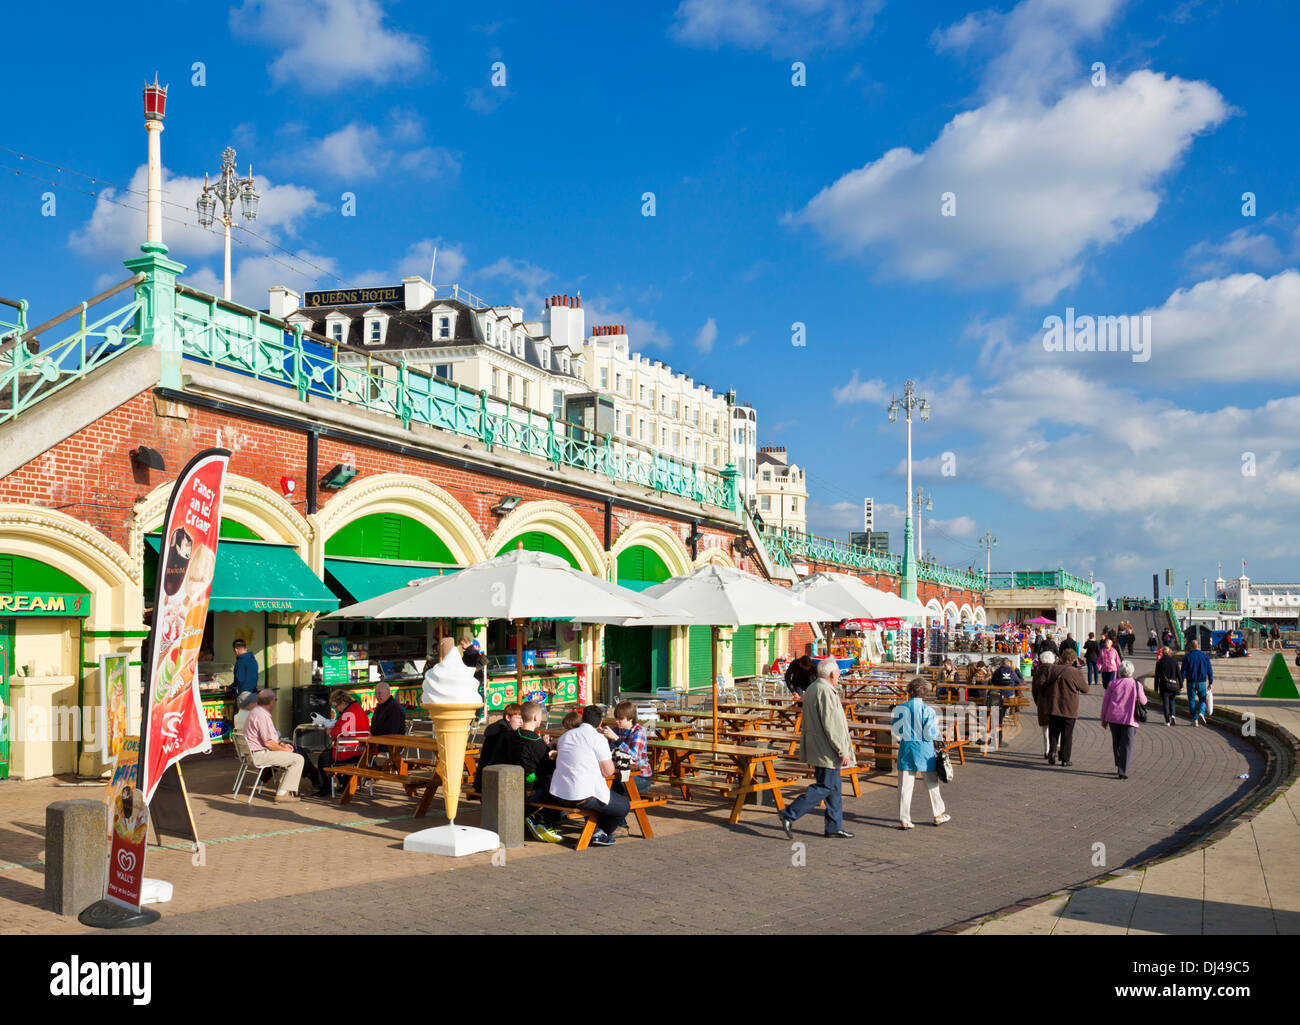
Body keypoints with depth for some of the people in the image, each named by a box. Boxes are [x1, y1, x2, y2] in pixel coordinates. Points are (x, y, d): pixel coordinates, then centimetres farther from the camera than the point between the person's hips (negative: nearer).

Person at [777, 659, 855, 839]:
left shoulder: (811, 689, 14)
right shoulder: (826, 691, -18)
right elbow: (832, 725, -22)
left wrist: (812, 756, 24)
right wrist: (843, 751, -18)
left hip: (816, 748, 10)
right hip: (826, 750, -10)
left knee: (834, 787, 13)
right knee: (825, 787, -6)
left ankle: (835, 827, 16)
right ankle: (789, 815, -8)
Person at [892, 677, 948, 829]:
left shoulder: (900, 709, -4)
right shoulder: (927, 710, -11)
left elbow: (896, 731, 0)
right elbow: (931, 734, -11)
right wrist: (936, 723, 7)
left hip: (906, 749, 2)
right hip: (925, 751, -1)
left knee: (905, 785, 4)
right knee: (932, 783, 16)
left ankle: (904, 819, 2)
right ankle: (939, 815, 29)